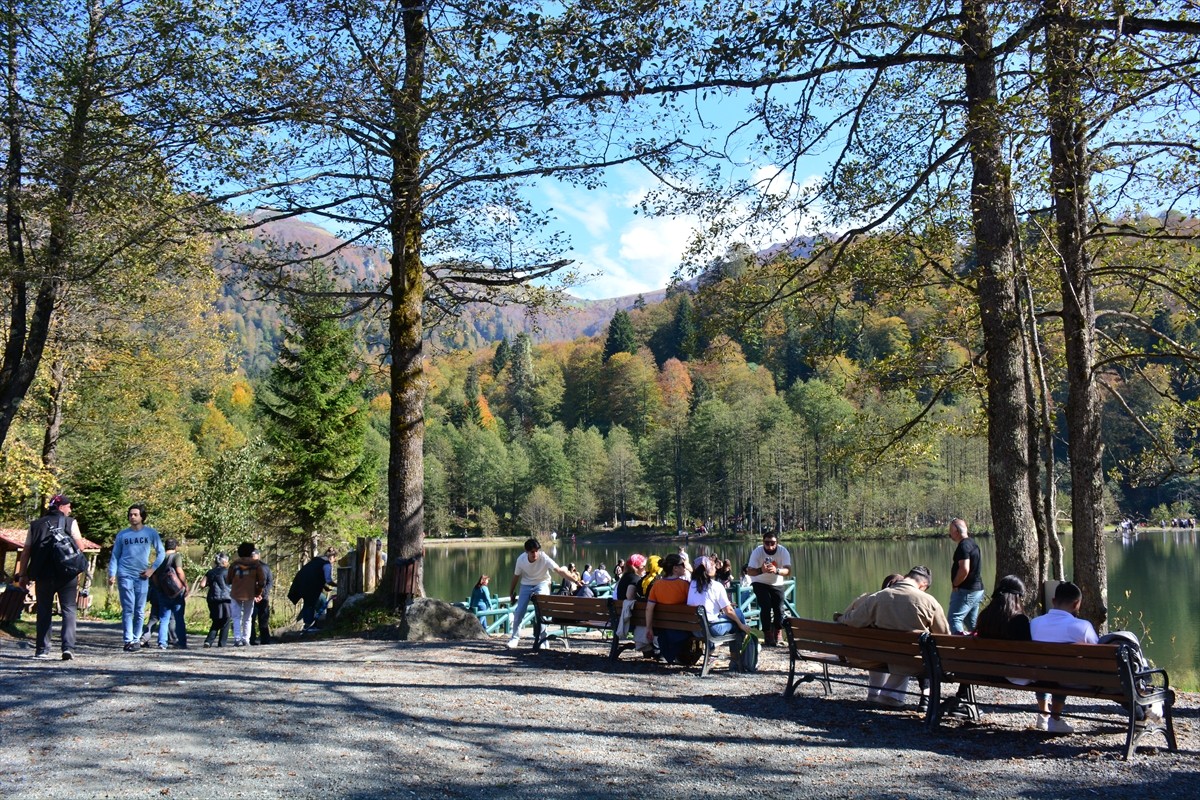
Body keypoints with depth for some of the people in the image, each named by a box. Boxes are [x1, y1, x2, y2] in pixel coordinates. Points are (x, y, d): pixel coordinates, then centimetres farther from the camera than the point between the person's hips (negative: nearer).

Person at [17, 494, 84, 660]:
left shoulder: (35, 525, 11)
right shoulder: (70, 522, 1)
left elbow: (25, 552, 7)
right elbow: (81, 547, -7)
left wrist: (22, 575, 9)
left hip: (43, 574, 3)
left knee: (44, 611, 12)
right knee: (69, 610, 1)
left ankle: (42, 650, 12)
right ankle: (68, 647, -10)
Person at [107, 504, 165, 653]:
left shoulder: (151, 533, 4)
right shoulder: (122, 535, 6)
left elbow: (160, 553, 9)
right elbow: (115, 556, 8)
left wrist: (153, 569, -3)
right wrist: (112, 574, -1)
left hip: (142, 576, 1)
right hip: (125, 575, -1)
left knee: (140, 611, 4)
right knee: (128, 609, -5)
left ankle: (136, 639, 12)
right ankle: (128, 640, -6)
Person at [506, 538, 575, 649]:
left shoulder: (544, 558, -29)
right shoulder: (521, 559, -20)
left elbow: (559, 570, -37)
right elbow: (516, 576, -4)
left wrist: (575, 580, -48)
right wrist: (511, 593, 4)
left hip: (542, 583, -2)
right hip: (526, 585, 2)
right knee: (519, 612, -1)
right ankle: (515, 637, 20)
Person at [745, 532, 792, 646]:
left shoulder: (783, 551, -22)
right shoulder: (757, 552, -24)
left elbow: (788, 571, -32)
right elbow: (749, 571, -29)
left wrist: (777, 570, -52)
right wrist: (761, 570, -49)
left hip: (777, 584, 2)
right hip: (760, 583, -2)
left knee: (779, 609, -4)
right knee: (766, 608, -16)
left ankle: (776, 639, 17)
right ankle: (768, 637, -2)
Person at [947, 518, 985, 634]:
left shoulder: (963, 546, -17)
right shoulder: (972, 543, 14)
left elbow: (964, 569, -26)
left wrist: (954, 584, -15)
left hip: (966, 591, -10)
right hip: (977, 589, 10)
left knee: (954, 618, -12)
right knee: (972, 622, 17)